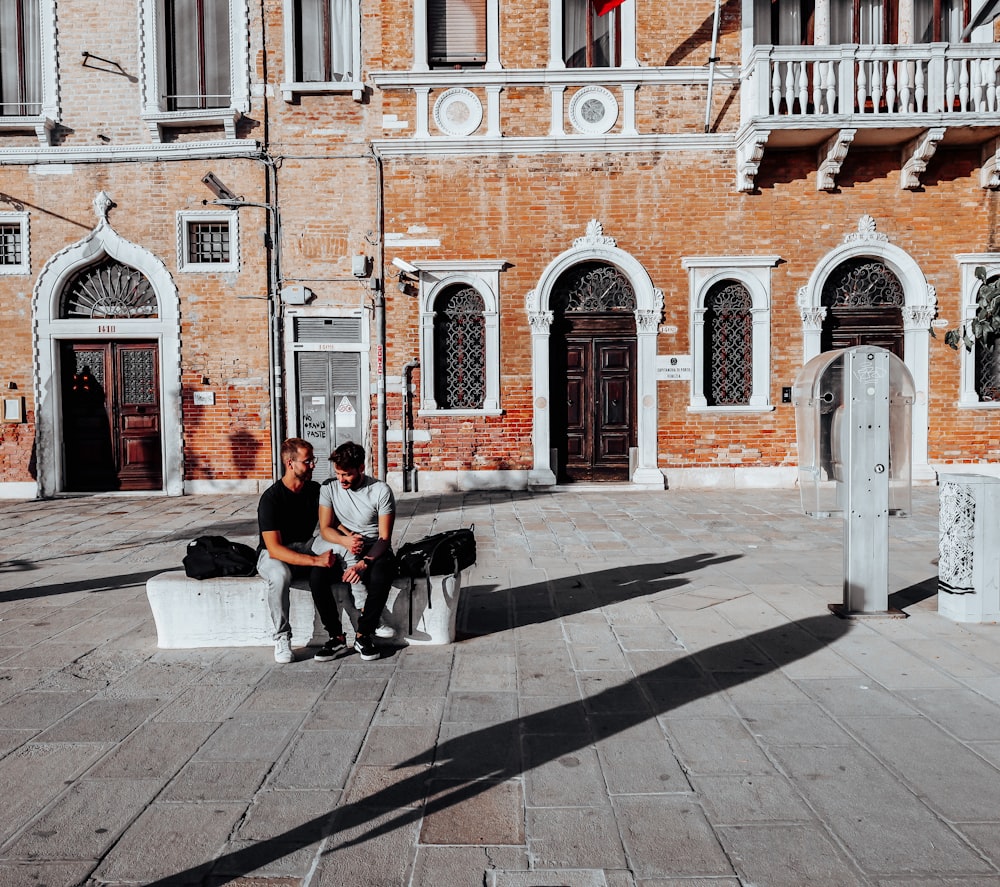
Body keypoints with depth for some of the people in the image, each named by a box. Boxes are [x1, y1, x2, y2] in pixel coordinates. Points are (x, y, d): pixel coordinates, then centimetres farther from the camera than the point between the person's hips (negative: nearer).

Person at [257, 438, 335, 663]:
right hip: (274, 555, -5)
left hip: (306, 546, 5)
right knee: (280, 574, -41)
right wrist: (315, 561, -37)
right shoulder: (271, 498, -18)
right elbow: (274, 549, -26)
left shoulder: (316, 490, 1)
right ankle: (282, 638, -22)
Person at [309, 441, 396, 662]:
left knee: (381, 578, -35)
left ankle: (364, 635, -12)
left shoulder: (381, 490, -8)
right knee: (317, 577, -28)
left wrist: (364, 563, -26)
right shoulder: (329, 487, 0)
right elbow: (325, 529, -2)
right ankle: (335, 635, -9)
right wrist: (345, 540, -25)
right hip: (339, 552, 2)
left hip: (374, 552, -2)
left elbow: (385, 538, -10)